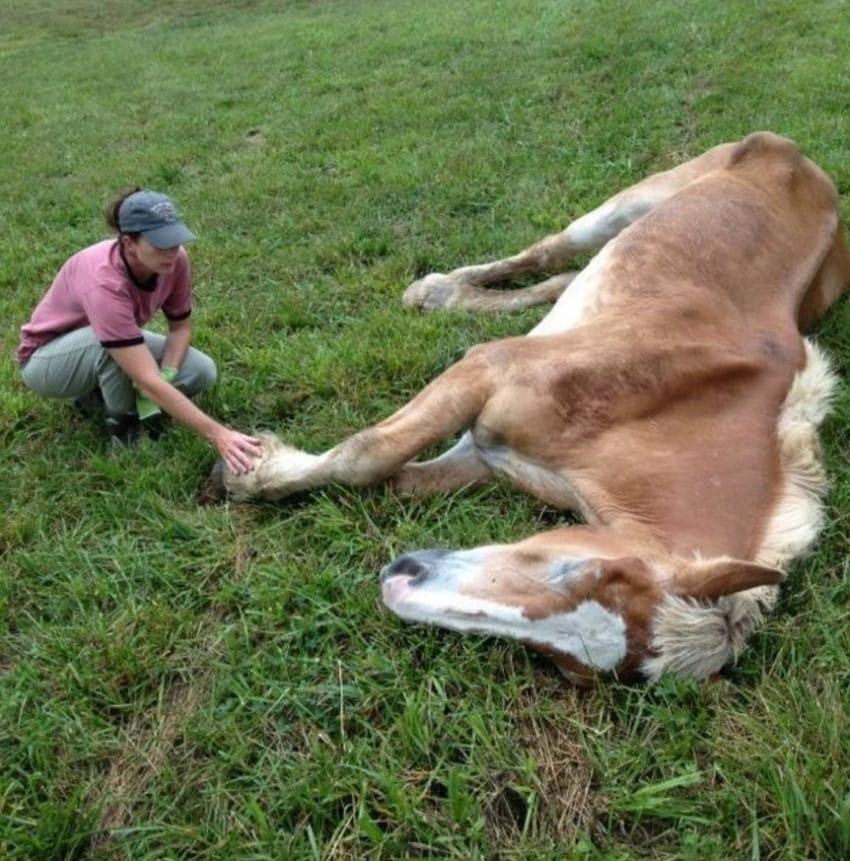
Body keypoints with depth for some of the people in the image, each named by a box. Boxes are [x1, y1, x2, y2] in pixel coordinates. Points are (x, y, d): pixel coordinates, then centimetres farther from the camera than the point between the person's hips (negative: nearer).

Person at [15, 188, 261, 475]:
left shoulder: (174, 260, -22)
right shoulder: (105, 283, -40)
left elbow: (181, 326, -6)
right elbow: (148, 381, -45)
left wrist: (167, 376, -27)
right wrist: (218, 435, -49)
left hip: (113, 349, 6)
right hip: (46, 358, -6)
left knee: (202, 373, -12)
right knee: (108, 343, -39)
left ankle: (98, 390, 7)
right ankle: (121, 422, -11)